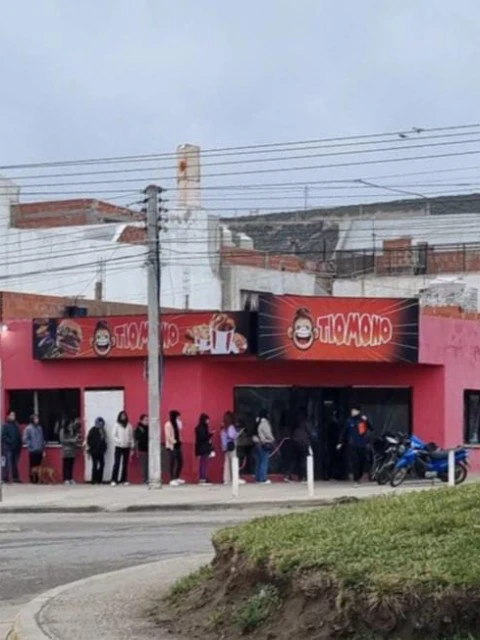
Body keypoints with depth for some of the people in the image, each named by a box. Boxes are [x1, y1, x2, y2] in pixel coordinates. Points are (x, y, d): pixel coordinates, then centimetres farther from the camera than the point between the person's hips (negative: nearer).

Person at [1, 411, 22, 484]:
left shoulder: (16, 425, 14)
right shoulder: (5, 425, -4)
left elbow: (19, 436, 16)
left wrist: (19, 445, 8)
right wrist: (10, 441, -19)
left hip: (16, 448, 6)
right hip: (8, 447, -6)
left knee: (15, 464, 10)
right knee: (7, 463, -9)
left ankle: (15, 477, 14)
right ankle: (5, 478, -7)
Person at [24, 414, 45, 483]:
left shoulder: (39, 428, 11)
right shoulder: (28, 428, -5)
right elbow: (25, 439, -6)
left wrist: (43, 449, 13)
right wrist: (30, 445, -11)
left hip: (39, 450, 5)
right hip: (32, 450, -5)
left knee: (38, 466, 5)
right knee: (32, 465, -4)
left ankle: (37, 479, 11)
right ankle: (32, 479, 1)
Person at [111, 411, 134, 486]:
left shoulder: (129, 426, 8)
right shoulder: (117, 425, 1)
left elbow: (131, 437, 11)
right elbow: (114, 436, -2)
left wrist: (132, 446, 6)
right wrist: (119, 441, -17)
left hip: (127, 447, 3)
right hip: (118, 446, -3)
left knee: (125, 464, 6)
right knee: (116, 463, -9)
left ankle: (124, 480, 12)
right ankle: (114, 480, -8)